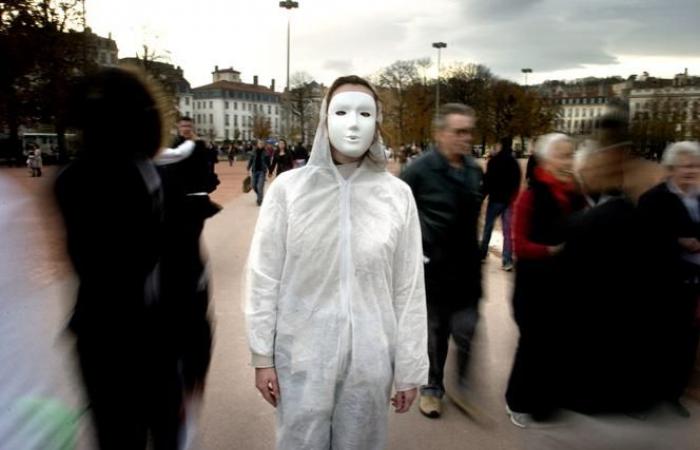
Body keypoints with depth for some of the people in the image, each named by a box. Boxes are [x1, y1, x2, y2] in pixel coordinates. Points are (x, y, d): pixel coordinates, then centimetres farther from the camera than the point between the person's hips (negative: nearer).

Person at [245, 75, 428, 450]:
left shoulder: (397, 194, -4)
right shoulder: (288, 188, -7)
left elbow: (409, 289, -1)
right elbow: (264, 278, -3)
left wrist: (409, 368, 2)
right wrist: (262, 356, 0)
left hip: (371, 359, 1)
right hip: (302, 354, 0)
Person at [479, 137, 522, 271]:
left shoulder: (494, 161, -10)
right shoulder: (514, 162, 7)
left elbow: (488, 180, -13)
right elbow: (517, 183, 13)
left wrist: (482, 195, -4)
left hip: (495, 198, -4)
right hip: (509, 199, 4)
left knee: (488, 227, 11)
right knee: (507, 230, 3)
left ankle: (483, 253, 21)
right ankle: (507, 261, 0)